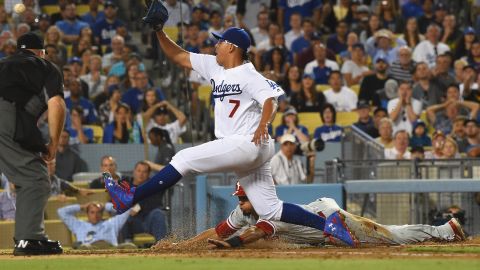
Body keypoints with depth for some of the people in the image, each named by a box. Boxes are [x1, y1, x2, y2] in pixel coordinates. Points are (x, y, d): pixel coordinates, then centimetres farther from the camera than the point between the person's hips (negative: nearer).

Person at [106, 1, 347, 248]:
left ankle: (130, 198, -6)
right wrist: (159, 32, 9)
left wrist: (263, 125, -39)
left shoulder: (249, 75, -10)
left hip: (248, 143, -9)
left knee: (184, 159, -9)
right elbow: (179, 57, 19)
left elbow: (271, 97, -23)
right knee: (270, 210, 5)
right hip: (245, 152, 9)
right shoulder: (214, 67, 16)